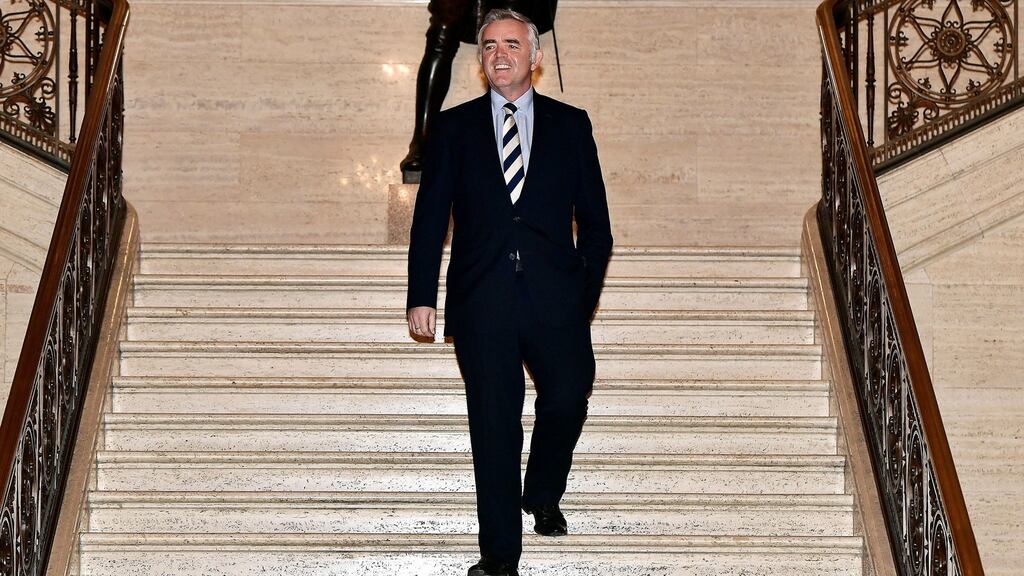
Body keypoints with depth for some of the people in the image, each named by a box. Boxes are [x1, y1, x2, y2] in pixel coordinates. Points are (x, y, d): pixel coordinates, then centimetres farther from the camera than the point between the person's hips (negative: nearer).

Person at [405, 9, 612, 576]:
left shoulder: (570, 125, 10)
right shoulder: (454, 127, 10)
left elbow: (594, 221, 10)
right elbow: (430, 217, 7)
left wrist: (586, 293, 4)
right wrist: (421, 296, 0)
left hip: (554, 297, 1)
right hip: (481, 299, 0)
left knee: (568, 398, -6)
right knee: (493, 422, 1)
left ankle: (542, 495, 26)